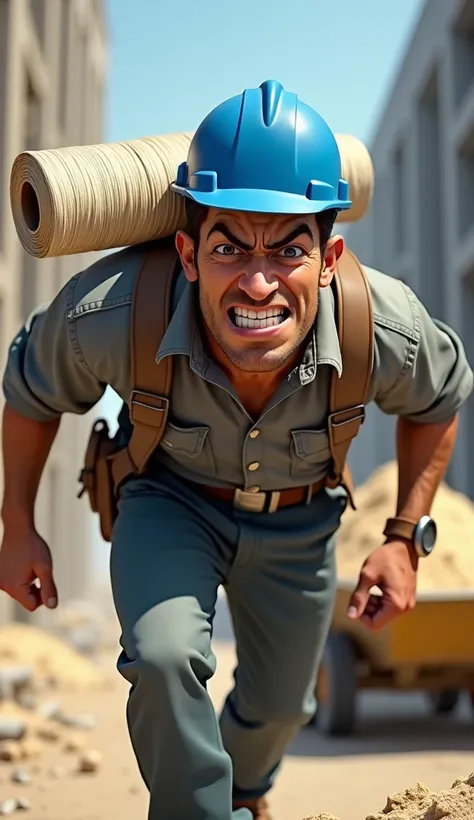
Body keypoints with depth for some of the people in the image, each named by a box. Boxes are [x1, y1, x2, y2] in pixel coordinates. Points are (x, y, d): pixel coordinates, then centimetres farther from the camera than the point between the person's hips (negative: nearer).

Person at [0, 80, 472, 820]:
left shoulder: (389, 334, -34)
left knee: (279, 703, 21)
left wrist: (406, 538, -10)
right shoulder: (107, 315, -37)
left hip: (298, 517, 2)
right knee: (165, 658, -31)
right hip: (170, 498, -2)